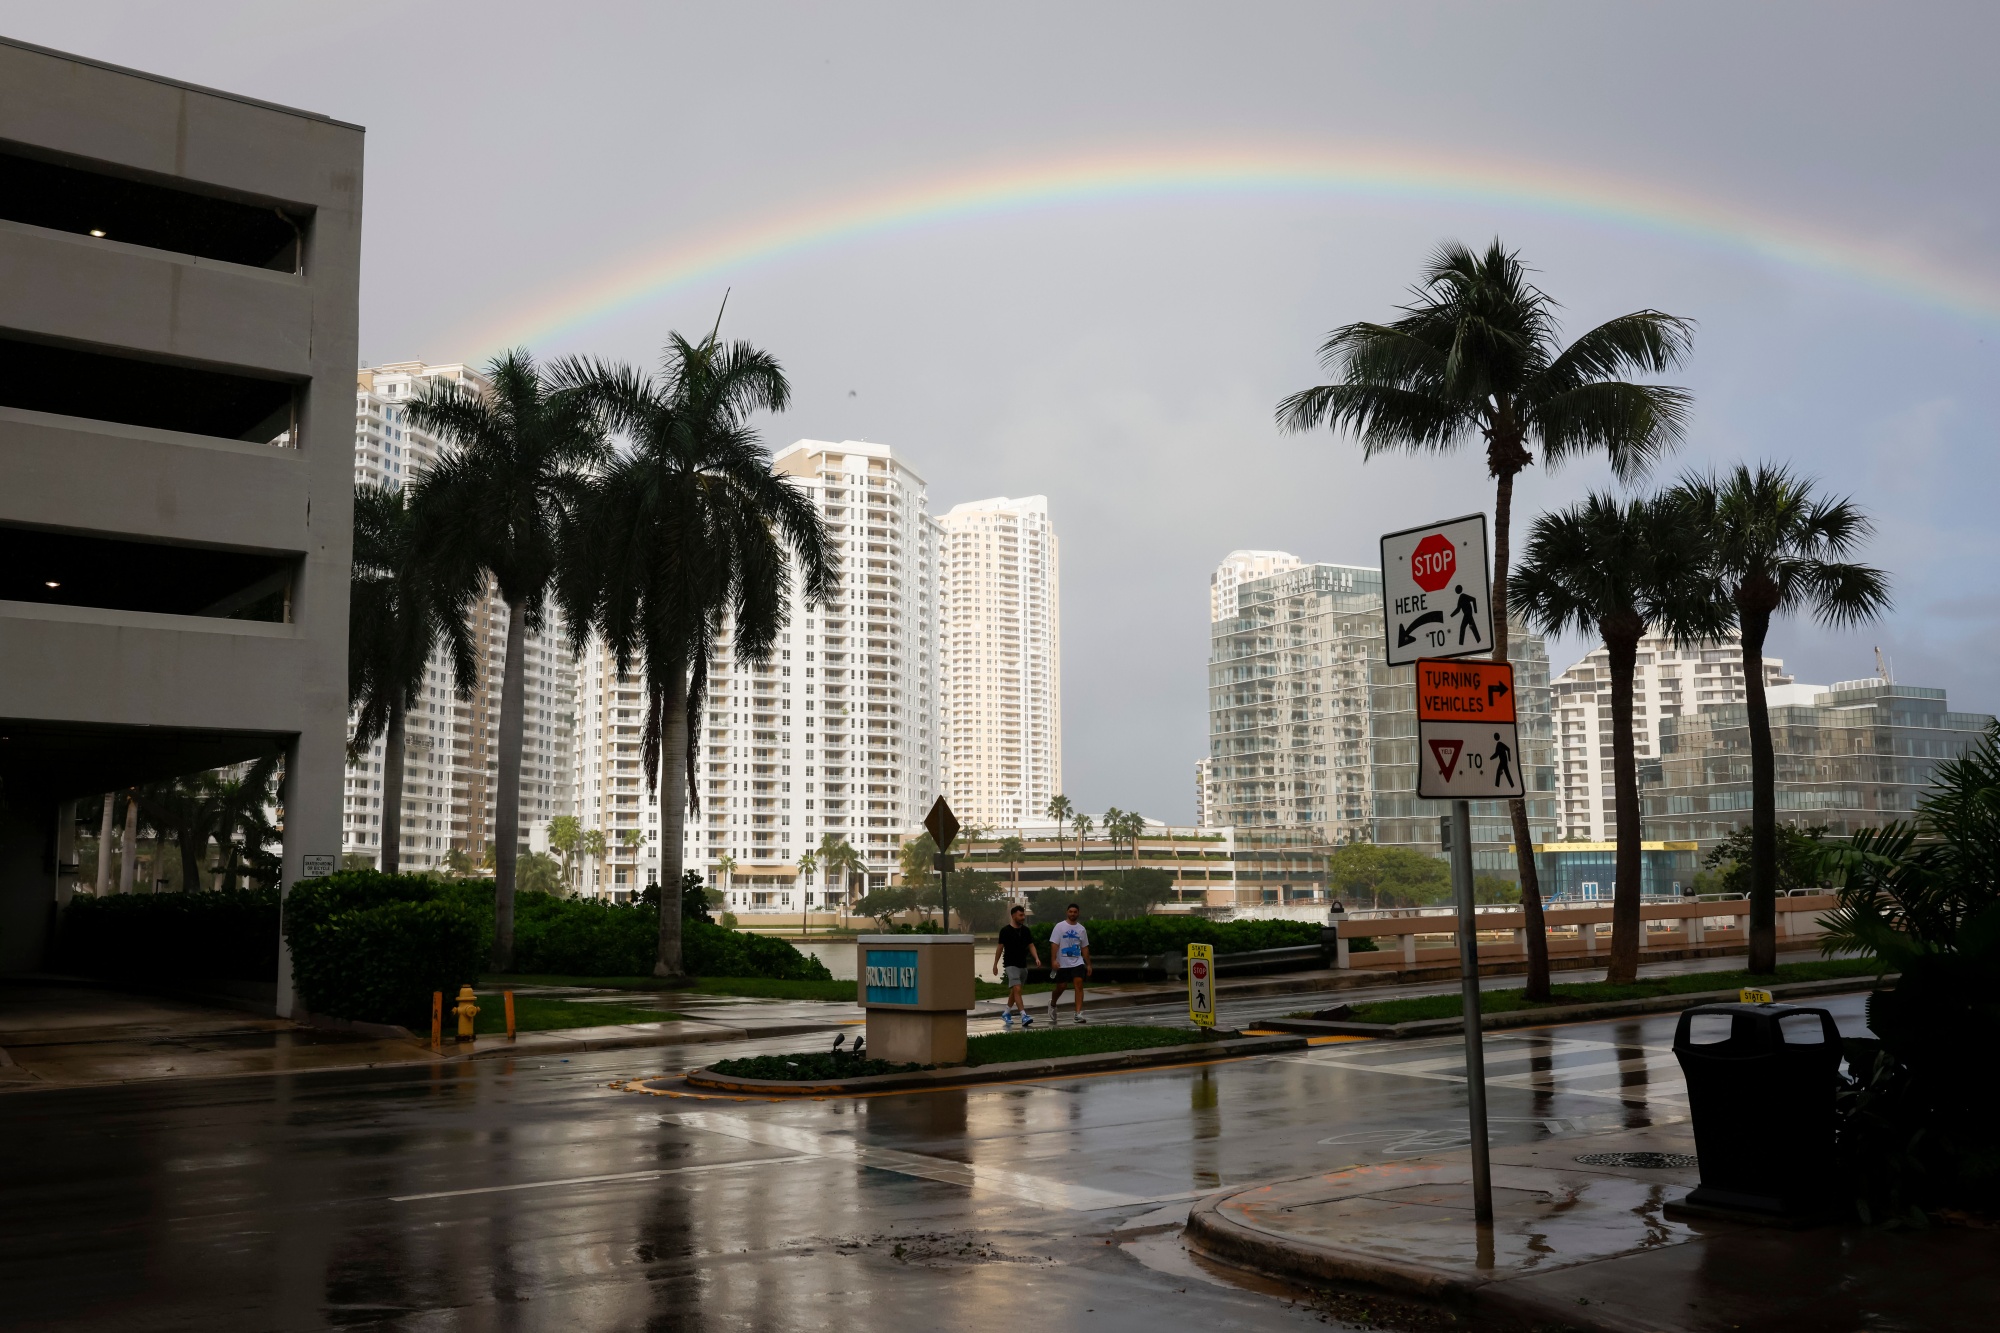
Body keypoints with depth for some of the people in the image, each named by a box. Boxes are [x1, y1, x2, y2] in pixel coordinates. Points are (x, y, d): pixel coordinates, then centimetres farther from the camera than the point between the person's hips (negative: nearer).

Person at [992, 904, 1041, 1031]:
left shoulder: (1026, 930, 7)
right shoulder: (1005, 930, -7)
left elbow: (1031, 945, 7)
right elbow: (1000, 947, -1)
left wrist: (1036, 958, -10)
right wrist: (995, 964, 1)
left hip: (1023, 965, 6)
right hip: (1011, 965, -6)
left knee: (1014, 991, 16)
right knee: (1017, 990, -17)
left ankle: (1007, 1013, 32)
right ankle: (1024, 1017, -25)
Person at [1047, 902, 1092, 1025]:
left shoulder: (1081, 929, 9)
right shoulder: (1060, 926, -3)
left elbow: (1085, 948, 14)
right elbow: (1054, 944, -9)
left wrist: (1088, 964, 11)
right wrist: (1054, 960, -19)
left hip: (1078, 963, 2)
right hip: (1063, 963, -2)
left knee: (1079, 984, -14)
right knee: (1061, 987, 6)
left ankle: (1078, 1013, -18)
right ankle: (1052, 1003, 37)